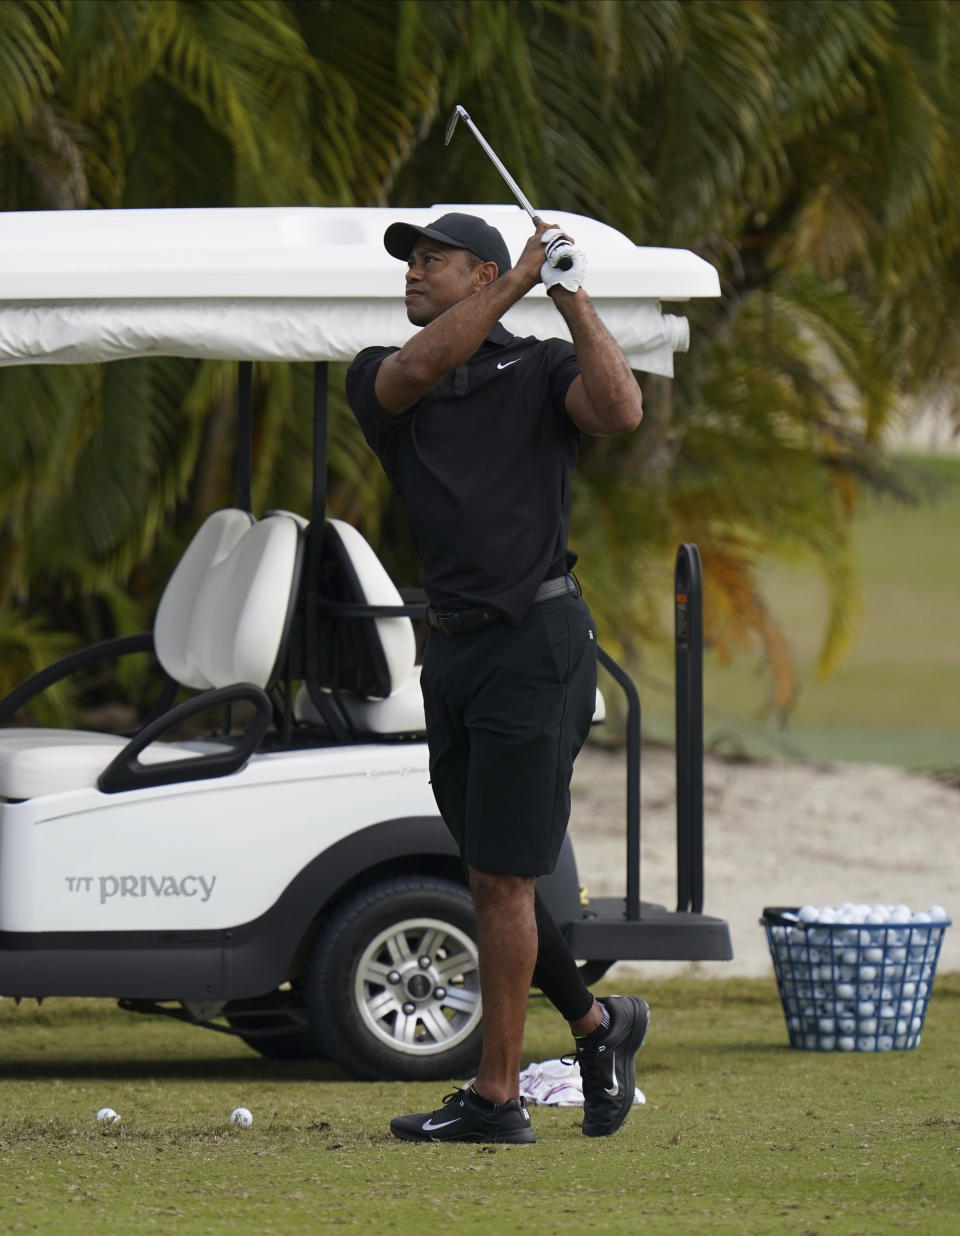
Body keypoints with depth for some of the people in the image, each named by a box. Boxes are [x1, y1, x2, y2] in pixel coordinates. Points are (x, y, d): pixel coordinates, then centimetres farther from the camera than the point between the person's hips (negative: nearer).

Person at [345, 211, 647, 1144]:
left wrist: (571, 297, -18)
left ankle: (496, 1095, -4)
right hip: (450, 647, 6)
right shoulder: (378, 378, 10)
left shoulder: (539, 370, 1)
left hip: (534, 639, -6)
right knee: (487, 875, 11)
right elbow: (415, 373, -14)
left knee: (500, 876, -7)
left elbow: (620, 411, -18)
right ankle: (595, 1022, 30)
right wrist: (519, 279, -14)